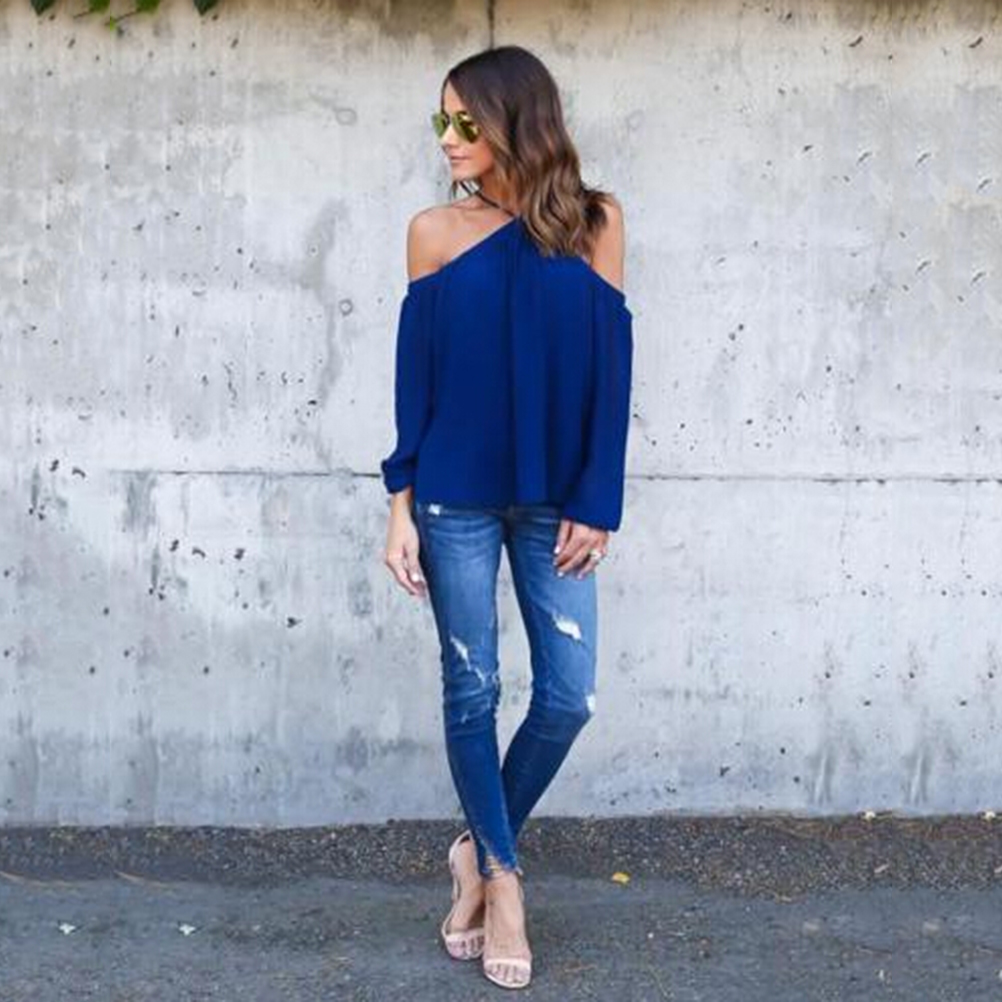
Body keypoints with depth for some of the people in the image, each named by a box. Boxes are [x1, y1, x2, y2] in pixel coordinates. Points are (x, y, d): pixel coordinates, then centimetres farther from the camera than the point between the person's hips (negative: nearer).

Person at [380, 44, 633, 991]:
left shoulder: (593, 221, 1)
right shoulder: (434, 230, 1)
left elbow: (610, 364, 0)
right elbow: (413, 371, 2)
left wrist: (595, 501, -5)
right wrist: (401, 503, -3)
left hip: (555, 500, 1)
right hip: (455, 498, 0)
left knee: (567, 697, 1)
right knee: (471, 691, 4)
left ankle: (480, 851, 25)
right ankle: (500, 874, 23)